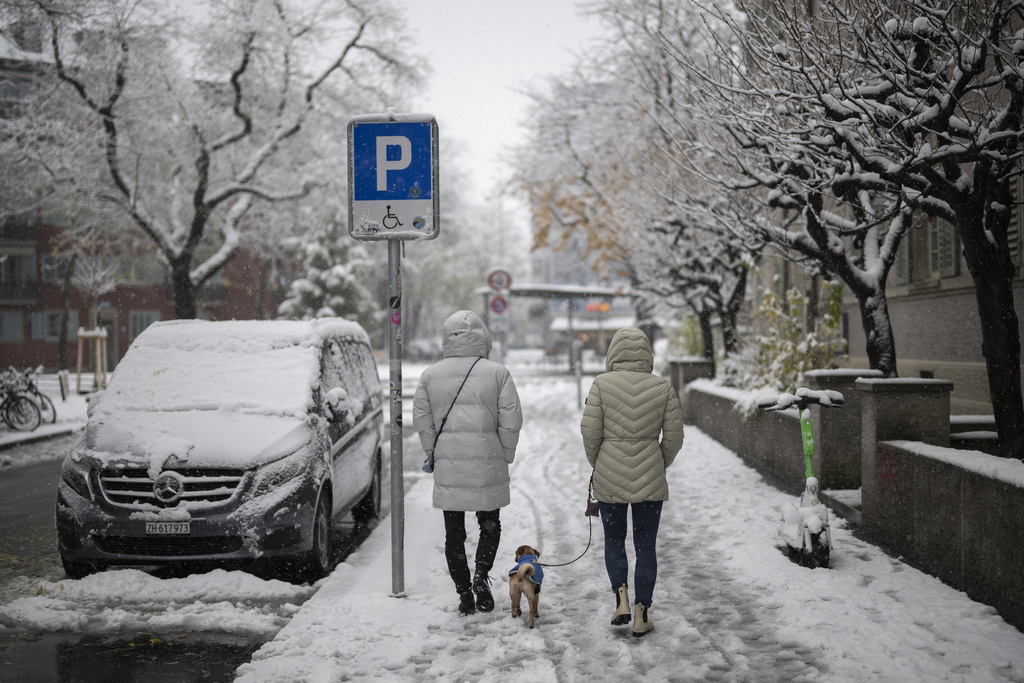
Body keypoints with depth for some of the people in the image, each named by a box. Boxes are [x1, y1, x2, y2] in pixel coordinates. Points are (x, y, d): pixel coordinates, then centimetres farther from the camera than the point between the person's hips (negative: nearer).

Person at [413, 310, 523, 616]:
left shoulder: (430, 375, 2)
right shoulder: (498, 373, -5)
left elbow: (421, 419, 3)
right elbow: (511, 420, -6)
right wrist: (506, 454, 6)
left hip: (447, 466, 2)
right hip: (487, 464, -1)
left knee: (454, 532, 9)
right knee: (490, 524, 15)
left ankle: (464, 594, 10)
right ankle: (481, 574, -5)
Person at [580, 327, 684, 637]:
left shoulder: (602, 384, -7)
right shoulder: (663, 388, -2)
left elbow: (590, 431, -8)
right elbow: (674, 437, 0)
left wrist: (597, 464, 9)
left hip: (609, 476, -1)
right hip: (650, 481, 1)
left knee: (614, 539, 19)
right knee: (645, 546, 10)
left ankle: (621, 599, 3)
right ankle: (642, 616, 11)